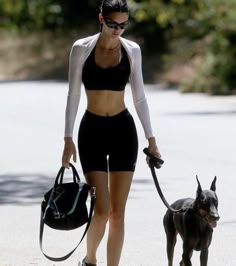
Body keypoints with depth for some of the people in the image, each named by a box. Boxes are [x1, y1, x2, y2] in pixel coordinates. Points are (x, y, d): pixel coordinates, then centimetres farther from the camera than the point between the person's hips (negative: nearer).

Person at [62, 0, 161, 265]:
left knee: (118, 211, 0)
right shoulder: (82, 48, -4)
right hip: (92, 130, -2)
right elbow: (73, 95, -1)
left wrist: (150, 138, 5)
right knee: (102, 209, -10)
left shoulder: (131, 50, 2)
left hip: (123, 129, 2)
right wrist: (68, 139, -6)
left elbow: (139, 97, 8)